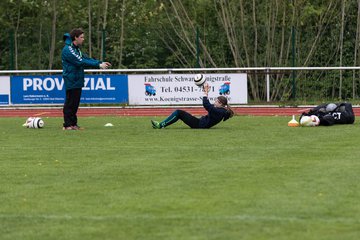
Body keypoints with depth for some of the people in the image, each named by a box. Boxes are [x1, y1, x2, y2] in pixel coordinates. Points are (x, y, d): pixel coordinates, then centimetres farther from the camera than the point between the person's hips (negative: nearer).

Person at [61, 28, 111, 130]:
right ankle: (67, 125, -3)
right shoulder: (68, 50, -16)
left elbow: (86, 58, 14)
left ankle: (73, 124, 15)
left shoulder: (76, 49, 17)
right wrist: (99, 65, -22)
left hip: (77, 81, 9)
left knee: (75, 103, 11)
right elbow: (81, 62, -22)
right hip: (71, 81, -9)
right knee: (69, 103, -6)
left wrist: (100, 63, 0)